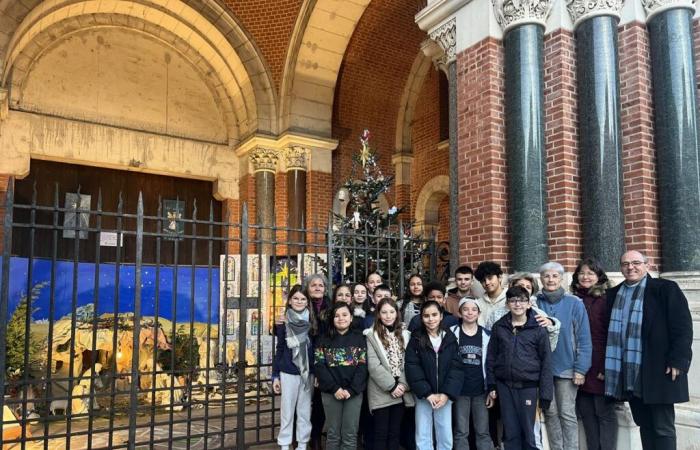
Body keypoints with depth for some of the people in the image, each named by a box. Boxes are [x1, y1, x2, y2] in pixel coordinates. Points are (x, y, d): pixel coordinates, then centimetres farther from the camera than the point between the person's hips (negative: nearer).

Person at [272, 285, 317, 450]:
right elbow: (279, 349, 2)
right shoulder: (283, 322, -2)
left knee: (305, 411, 10)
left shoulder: (312, 322, 1)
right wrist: (275, 375, 0)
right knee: (287, 411, 5)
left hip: (308, 373, 1)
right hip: (289, 372, -1)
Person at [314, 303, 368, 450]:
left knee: (350, 434, 4)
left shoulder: (359, 339, 4)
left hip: (354, 392, 0)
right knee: (333, 433, 7)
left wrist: (351, 390, -13)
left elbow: (363, 366, -2)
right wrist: (334, 388, -14)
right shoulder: (324, 340, 5)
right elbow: (318, 366, -4)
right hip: (331, 392, 0)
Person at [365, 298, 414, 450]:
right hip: (381, 392, -4)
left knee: (395, 433, 10)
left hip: (400, 391, 4)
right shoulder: (371, 335, -4)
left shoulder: (404, 334, 10)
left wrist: (403, 384, -9)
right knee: (381, 433, 2)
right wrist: (391, 386, -15)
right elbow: (373, 365, -12)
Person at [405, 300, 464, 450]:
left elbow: (456, 367, -2)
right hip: (423, 396, -1)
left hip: (445, 395, 1)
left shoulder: (450, 338, 3)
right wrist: (427, 393, -15)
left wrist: (446, 394, -13)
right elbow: (412, 367, -8)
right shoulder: (416, 339, -2)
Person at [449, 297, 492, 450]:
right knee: (461, 432, 5)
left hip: (480, 389, 1)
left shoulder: (485, 334, 4)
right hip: (460, 389, -1)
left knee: (483, 432, 7)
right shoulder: (453, 332, -2)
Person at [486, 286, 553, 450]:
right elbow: (491, 357, 8)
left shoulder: (538, 329, -3)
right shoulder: (499, 327, 4)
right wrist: (491, 386, 4)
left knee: (530, 432, 2)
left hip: (529, 386, -2)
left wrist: (545, 393, -7)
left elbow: (546, 362, -3)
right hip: (505, 386, 2)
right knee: (511, 433, 9)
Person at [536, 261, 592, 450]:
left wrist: (581, 368, -10)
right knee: (550, 413, 10)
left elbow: (583, 338, -5)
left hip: (566, 367, -2)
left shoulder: (574, 303, -5)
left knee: (567, 414, 3)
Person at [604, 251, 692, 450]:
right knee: (644, 425, 13)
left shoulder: (666, 289, -2)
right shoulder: (613, 294, 13)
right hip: (628, 373, 5)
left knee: (662, 427, 1)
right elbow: (610, 332, 16)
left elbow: (683, 327, -8)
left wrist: (677, 361, -14)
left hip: (658, 371, -5)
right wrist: (608, 366, 10)